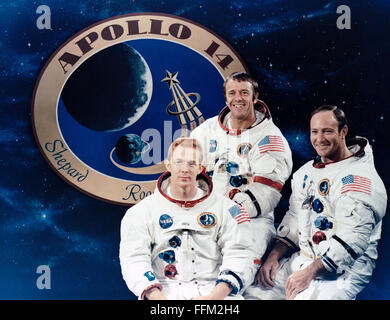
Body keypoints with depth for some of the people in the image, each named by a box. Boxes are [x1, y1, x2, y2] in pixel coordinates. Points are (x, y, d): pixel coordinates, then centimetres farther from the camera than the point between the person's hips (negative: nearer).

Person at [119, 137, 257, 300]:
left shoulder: (224, 207, 10)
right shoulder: (142, 211, 10)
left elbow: (239, 255, 1)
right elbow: (134, 259, 0)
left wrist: (216, 295, -16)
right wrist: (156, 296, -19)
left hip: (212, 290, 1)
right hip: (164, 291, 0)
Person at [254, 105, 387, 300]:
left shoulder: (360, 177, -14)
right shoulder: (306, 172, 14)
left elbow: (351, 240, -21)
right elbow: (294, 219, 19)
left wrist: (310, 273, -23)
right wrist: (275, 254, 4)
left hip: (343, 270, -7)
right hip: (302, 258, 8)